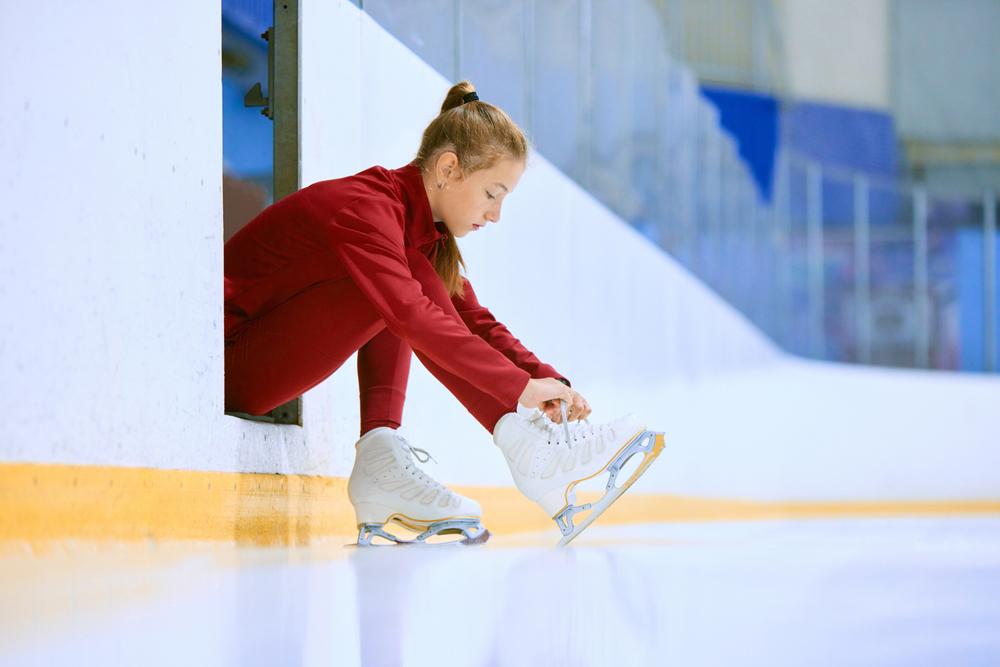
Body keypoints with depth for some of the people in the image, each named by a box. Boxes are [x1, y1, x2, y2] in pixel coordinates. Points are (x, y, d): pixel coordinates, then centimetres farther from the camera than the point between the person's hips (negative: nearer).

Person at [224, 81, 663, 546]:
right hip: (232, 362, -9)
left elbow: (474, 320, 7)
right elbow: (414, 317, -33)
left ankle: (380, 461, -15)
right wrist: (522, 387, -33)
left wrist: (549, 381, -7)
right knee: (402, 286, -18)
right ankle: (525, 446, -20)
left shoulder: (422, 226, 9)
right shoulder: (365, 207, -20)